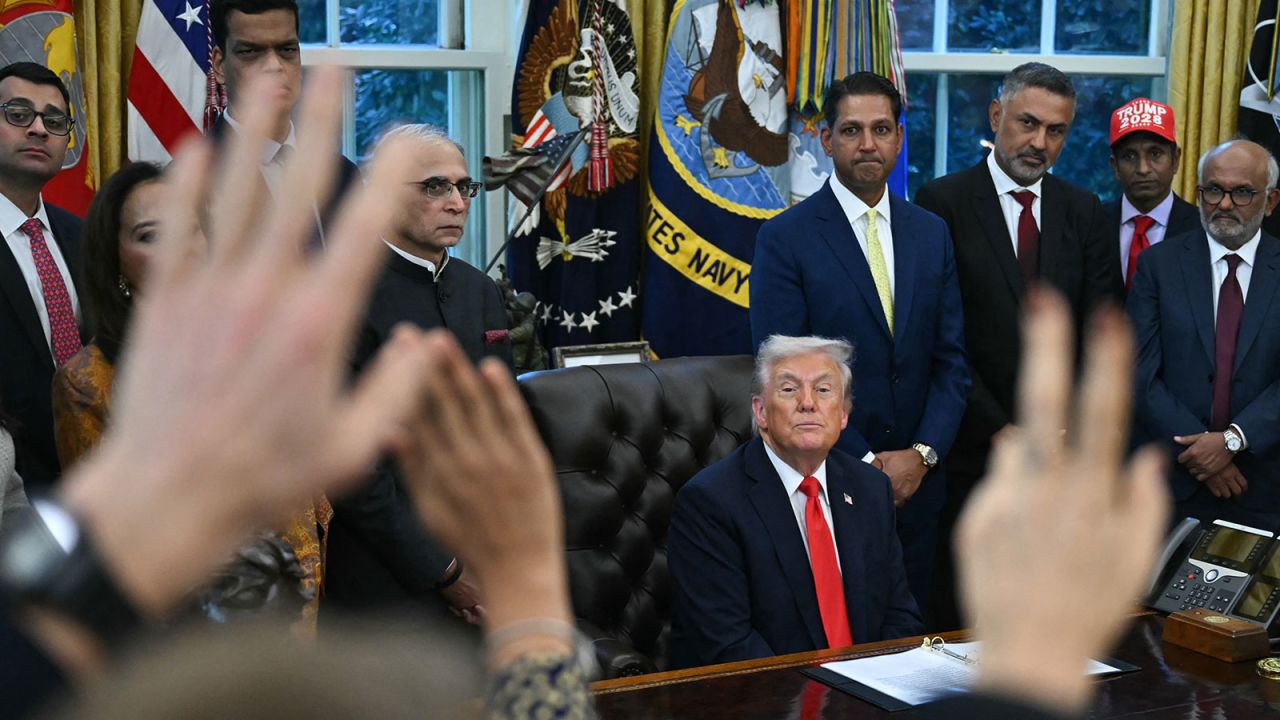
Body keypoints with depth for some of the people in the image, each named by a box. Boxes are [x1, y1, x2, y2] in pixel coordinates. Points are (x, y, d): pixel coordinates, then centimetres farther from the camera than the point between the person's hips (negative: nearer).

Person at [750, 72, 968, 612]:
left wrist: (922, 454, -7)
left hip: (916, 483, 4)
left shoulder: (931, 234, 9)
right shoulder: (784, 238, -7)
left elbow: (951, 361, 7)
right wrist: (864, 462, -13)